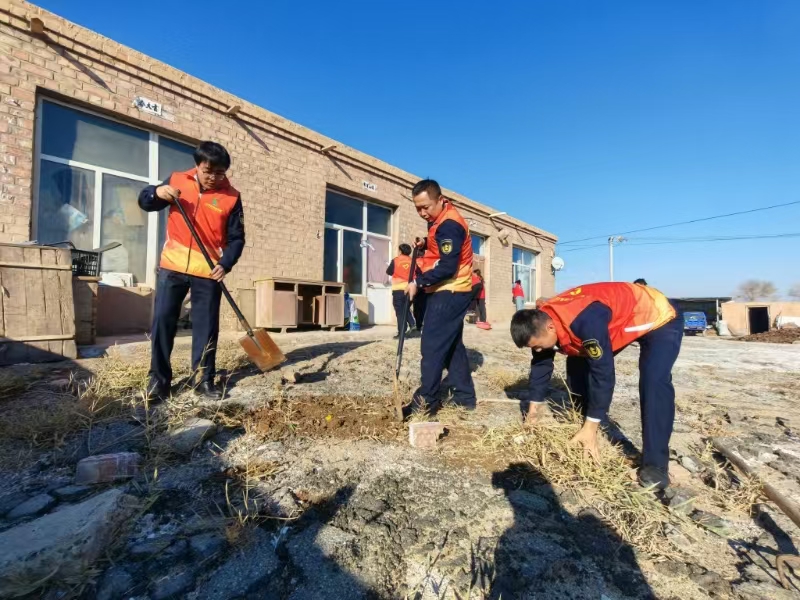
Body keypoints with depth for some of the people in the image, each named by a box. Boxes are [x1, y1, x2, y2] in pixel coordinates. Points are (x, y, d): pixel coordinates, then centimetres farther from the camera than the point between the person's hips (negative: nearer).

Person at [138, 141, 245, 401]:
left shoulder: (231, 197, -1)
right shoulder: (177, 181, 5)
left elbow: (236, 238, -2)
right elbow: (145, 202, 13)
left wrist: (226, 264, -18)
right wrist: (157, 192, -10)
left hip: (208, 271, -1)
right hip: (172, 266, 2)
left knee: (206, 327, 4)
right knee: (162, 320, 4)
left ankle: (203, 379, 16)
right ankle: (159, 378, 17)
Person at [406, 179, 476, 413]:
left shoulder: (449, 225, -19)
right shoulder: (440, 220, 14)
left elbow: (447, 268, -24)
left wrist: (418, 282, -19)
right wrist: (426, 244, 8)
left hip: (449, 294, -11)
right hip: (450, 293, 11)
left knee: (432, 346, -6)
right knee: (452, 345, 14)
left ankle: (425, 401, 3)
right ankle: (465, 396, 23)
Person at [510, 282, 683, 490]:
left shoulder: (585, 321, -42)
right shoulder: (542, 320, -17)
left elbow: (603, 372, -35)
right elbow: (541, 364, -4)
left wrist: (591, 426, -27)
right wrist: (535, 403, 2)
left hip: (659, 318, -7)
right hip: (619, 318, 8)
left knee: (654, 383, -25)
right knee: (577, 365, 2)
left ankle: (655, 464, -10)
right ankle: (583, 436, 18)